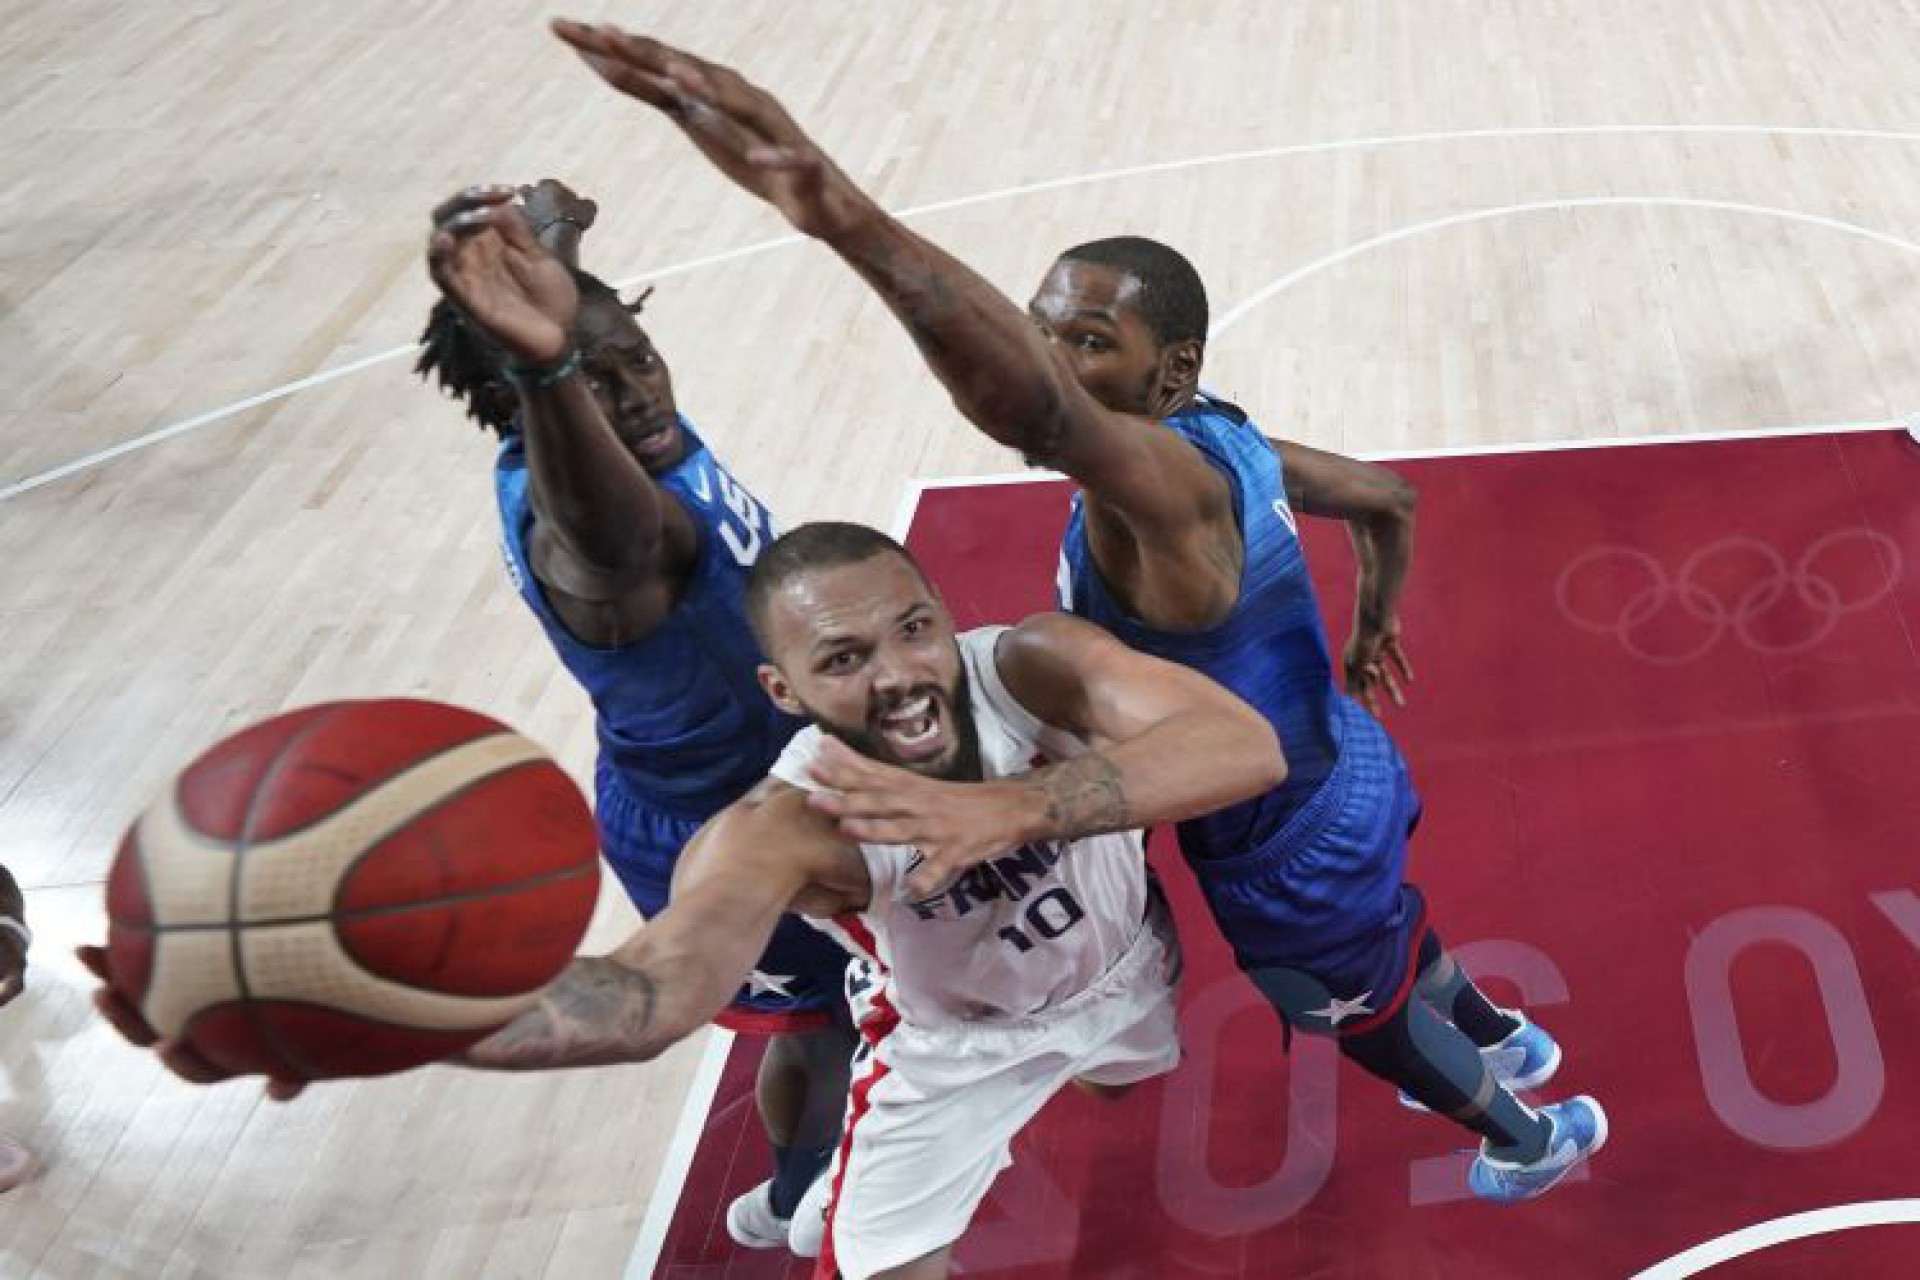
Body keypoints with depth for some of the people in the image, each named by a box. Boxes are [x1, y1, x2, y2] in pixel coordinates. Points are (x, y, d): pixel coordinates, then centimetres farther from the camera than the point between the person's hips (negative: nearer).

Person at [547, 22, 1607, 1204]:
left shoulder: (1166, 482, -39)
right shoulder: (1224, 443, -10)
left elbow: (1035, 408, -63)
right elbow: (1388, 499, 7)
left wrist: (845, 217, -79)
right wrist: (1373, 633, 26)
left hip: (1295, 860, -8)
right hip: (1339, 786, 8)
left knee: (1375, 1028, 25)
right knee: (1396, 946, 38)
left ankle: (1536, 1139, 56)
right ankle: (1506, 1043, 69)